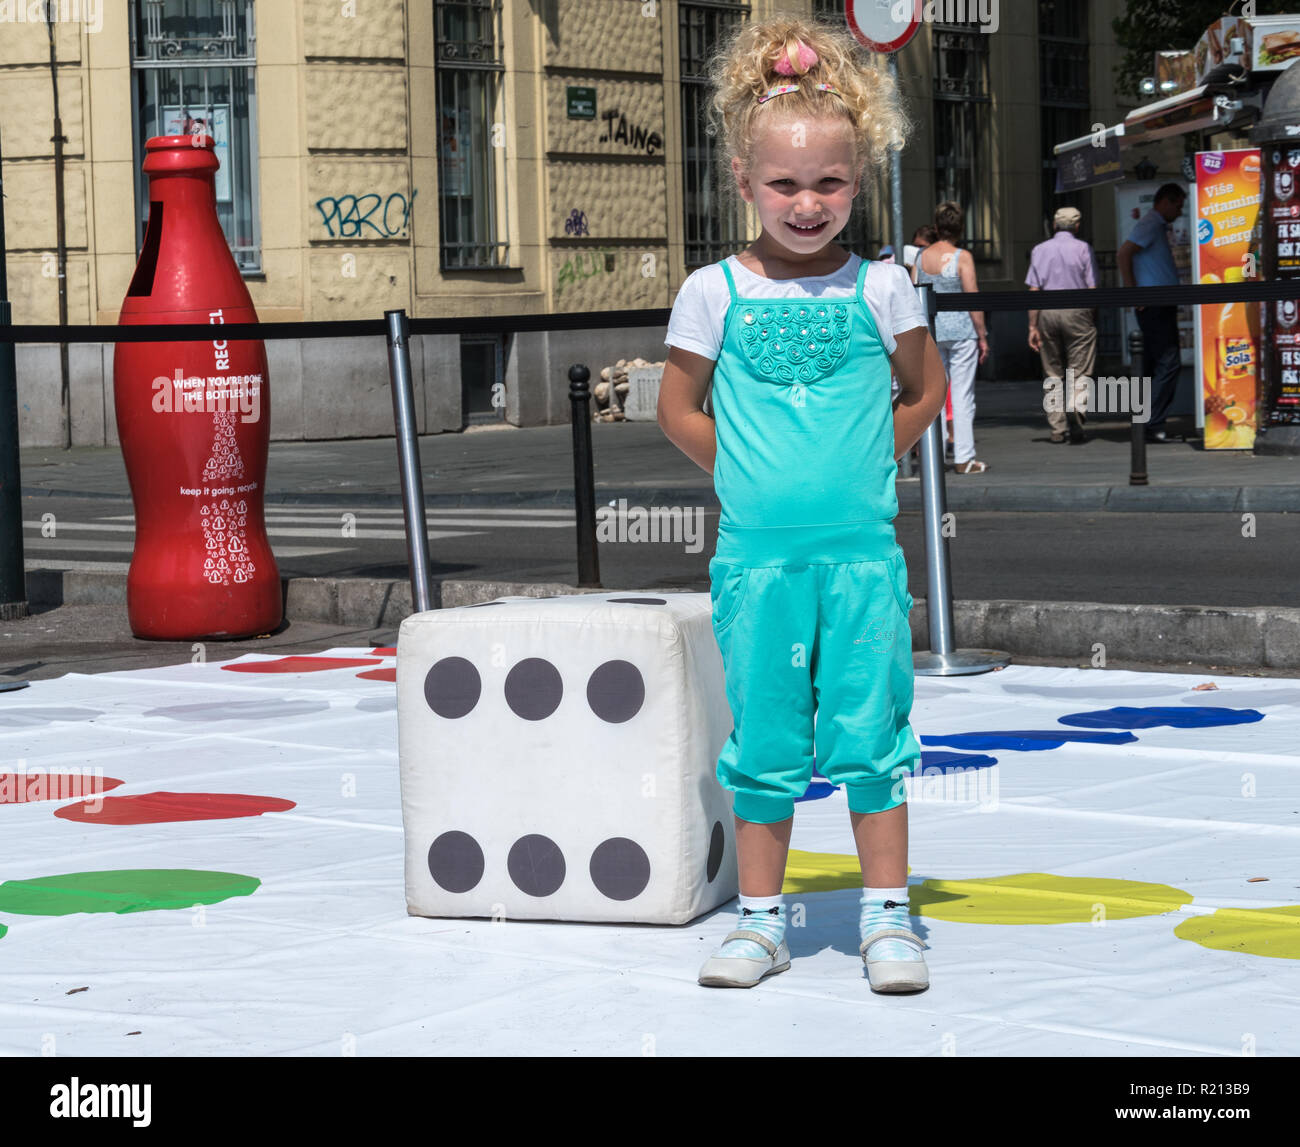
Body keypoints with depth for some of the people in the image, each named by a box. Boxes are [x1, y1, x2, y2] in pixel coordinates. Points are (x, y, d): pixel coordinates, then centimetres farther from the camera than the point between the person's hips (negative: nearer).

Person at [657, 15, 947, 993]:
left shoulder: (881, 288, 2)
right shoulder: (714, 292, 0)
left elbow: (926, 392, 14)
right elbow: (679, 410, 8)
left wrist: (861, 469, 7)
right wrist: (753, 477, 5)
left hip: (863, 552, 0)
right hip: (756, 556, 0)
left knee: (868, 736, 2)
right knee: (765, 745, 6)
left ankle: (886, 914, 13)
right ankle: (762, 919, 17)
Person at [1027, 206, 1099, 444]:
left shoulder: (1040, 250, 8)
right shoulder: (1083, 249, 1)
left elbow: (1033, 290, 2)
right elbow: (1092, 288, -3)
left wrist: (1033, 326, 3)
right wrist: (1095, 319, 7)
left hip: (1047, 313, 3)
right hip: (1077, 311, -3)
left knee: (1053, 373, 10)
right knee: (1080, 370, 0)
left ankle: (1057, 428, 9)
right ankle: (1076, 407, -26)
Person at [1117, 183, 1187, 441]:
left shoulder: (1157, 226, 21)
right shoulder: (1151, 225, -10)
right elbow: (1123, 255, -20)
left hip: (1161, 307, 11)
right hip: (1155, 306, -11)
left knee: (1154, 366, 10)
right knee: (1168, 363, -14)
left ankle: (1150, 426, 12)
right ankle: (1153, 426, -16)